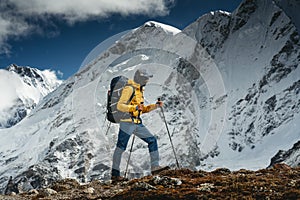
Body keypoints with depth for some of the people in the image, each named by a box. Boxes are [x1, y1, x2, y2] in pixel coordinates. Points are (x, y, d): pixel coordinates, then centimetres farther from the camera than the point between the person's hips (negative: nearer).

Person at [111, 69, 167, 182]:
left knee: (152, 140, 5)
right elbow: (120, 106, -18)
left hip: (137, 123, 9)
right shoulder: (129, 89, -10)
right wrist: (134, 107, -26)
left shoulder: (140, 90, 19)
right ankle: (115, 174, -2)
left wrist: (155, 106, 12)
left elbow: (142, 109, 23)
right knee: (121, 147, -6)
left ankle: (155, 166, 6)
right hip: (127, 122, -9)